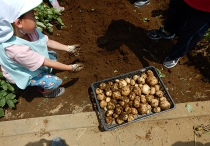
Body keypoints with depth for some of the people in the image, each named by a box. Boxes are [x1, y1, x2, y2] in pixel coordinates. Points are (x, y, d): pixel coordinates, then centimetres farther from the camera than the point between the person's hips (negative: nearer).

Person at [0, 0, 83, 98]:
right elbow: (46, 63, -36)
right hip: (23, 74, -7)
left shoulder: (27, 30, -24)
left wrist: (69, 48, -7)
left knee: (53, 55, 15)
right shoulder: (17, 49, -44)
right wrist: (70, 68, -28)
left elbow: (48, 42, -11)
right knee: (56, 82, -13)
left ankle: (44, 79, 33)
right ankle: (46, 92, 24)